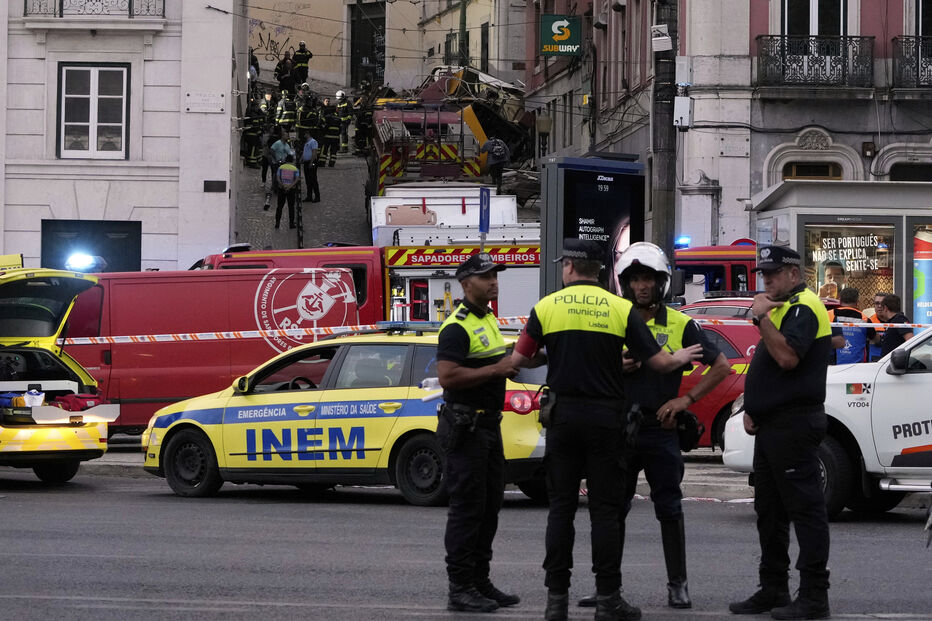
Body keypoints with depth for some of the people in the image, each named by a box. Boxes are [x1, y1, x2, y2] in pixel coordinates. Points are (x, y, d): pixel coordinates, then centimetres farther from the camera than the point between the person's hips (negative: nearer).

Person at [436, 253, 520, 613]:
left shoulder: (489, 320, 16)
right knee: (467, 508, -7)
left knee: (490, 505, 13)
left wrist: (509, 366, 10)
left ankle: (480, 582, 20)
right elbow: (447, 377, -26)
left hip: (489, 425, 10)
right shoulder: (457, 326, -16)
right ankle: (460, 589, -4)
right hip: (465, 427, -10)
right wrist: (495, 370, -22)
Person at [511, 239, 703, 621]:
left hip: (563, 414, 1)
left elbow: (519, 359, 7)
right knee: (604, 509, 2)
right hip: (606, 417, -1)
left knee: (561, 507, 6)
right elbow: (657, 362, -2)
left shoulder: (547, 307, 0)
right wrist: (680, 358, 20)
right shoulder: (621, 309, -2)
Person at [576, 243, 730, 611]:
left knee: (669, 509, 1)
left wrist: (687, 398, -5)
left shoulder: (679, 325, 2)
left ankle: (678, 585, 8)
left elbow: (721, 366, 4)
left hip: (661, 430, -2)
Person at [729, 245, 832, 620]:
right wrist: (752, 409, 14)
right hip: (772, 426, 11)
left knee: (804, 508, -9)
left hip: (794, 426, -11)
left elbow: (787, 357, -27)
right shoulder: (783, 307, 21)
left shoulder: (803, 307, -12)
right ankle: (773, 590, 21)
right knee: (770, 510, 14)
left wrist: (763, 317, -21)